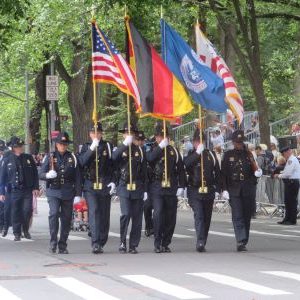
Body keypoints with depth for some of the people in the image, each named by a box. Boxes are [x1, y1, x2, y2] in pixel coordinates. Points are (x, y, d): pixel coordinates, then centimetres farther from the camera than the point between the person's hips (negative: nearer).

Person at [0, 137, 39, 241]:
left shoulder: (28, 158, 5)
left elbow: (35, 174, 8)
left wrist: (35, 188, 1)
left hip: (28, 190, 1)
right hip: (15, 191, -1)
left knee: (27, 211, -5)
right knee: (16, 213, 2)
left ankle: (25, 230, 17)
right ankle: (17, 233, 13)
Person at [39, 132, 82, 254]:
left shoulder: (72, 157, 7)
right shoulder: (50, 157, 4)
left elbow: (77, 177, 7)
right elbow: (41, 174, 3)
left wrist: (78, 194, 2)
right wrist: (48, 175, -21)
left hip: (68, 193, 2)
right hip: (53, 191, -2)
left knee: (66, 218, 4)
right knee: (54, 214, -19)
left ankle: (62, 246, 14)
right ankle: (53, 242, -12)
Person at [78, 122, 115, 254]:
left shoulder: (107, 146, 9)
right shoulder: (86, 147, 9)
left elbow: (113, 165, 9)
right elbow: (81, 162, -8)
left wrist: (113, 182, -2)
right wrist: (91, 149, -20)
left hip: (105, 186, 1)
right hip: (90, 185, -1)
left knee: (104, 215, 3)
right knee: (94, 212, -15)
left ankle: (101, 243, 12)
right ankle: (95, 243, -22)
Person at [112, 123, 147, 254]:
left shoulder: (139, 150, 11)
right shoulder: (119, 149, 5)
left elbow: (144, 171, 11)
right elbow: (113, 158, -21)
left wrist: (145, 190, 6)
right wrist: (125, 144, -27)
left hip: (138, 189, 2)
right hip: (124, 188, -2)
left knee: (137, 217, 3)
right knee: (125, 214, -15)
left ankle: (133, 245, 10)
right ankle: (122, 242, -3)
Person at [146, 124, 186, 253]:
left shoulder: (174, 151, 13)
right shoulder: (152, 149, 6)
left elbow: (181, 169, 12)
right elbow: (149, 158, -19)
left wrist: (181, 186, 4)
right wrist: (160, 147, -21)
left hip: (171, 188, 3)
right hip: (157, 187, -3)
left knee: (170, 217, 4)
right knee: (158, 213, -17)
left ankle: (165, 244, 15)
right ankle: (157, 243, -11)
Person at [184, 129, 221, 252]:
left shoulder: (211, 155, 11)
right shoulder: (191, 155, 5)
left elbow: (217, 173, 11)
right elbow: (186, 164, -19)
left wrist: (218, 189, 5)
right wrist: (197, 152, -25)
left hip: (209, 191, 3)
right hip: (194, 190, -3)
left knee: (206, 218, 6)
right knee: (199, 215, -16)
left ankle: (202, 243, 15)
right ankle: (200, 242, -24)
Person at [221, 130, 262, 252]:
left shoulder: (248, 154, 10)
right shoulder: (228, 155, 4)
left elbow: (253, 171, 15)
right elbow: (223, 173, 2)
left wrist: (257, 172, -9)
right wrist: (224, 189, -6)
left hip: (248, 190, 3)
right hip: (234, 190, -3)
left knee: (247, 216, 7)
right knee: (237, 216, -11)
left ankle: (243, 241, 17)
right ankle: (240, 241, -17)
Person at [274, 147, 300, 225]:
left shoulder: (292, 160, -16)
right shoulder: (290, 160, 18)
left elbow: (288, 173, -21)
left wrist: (279, 175, -8)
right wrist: (281, 173, 8)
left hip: (292, 182, -11)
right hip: (289, 182, 11)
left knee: (292, 201, -6)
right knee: (287, 201, 14)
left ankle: (292, 220, -3)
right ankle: (287, 218, 19)